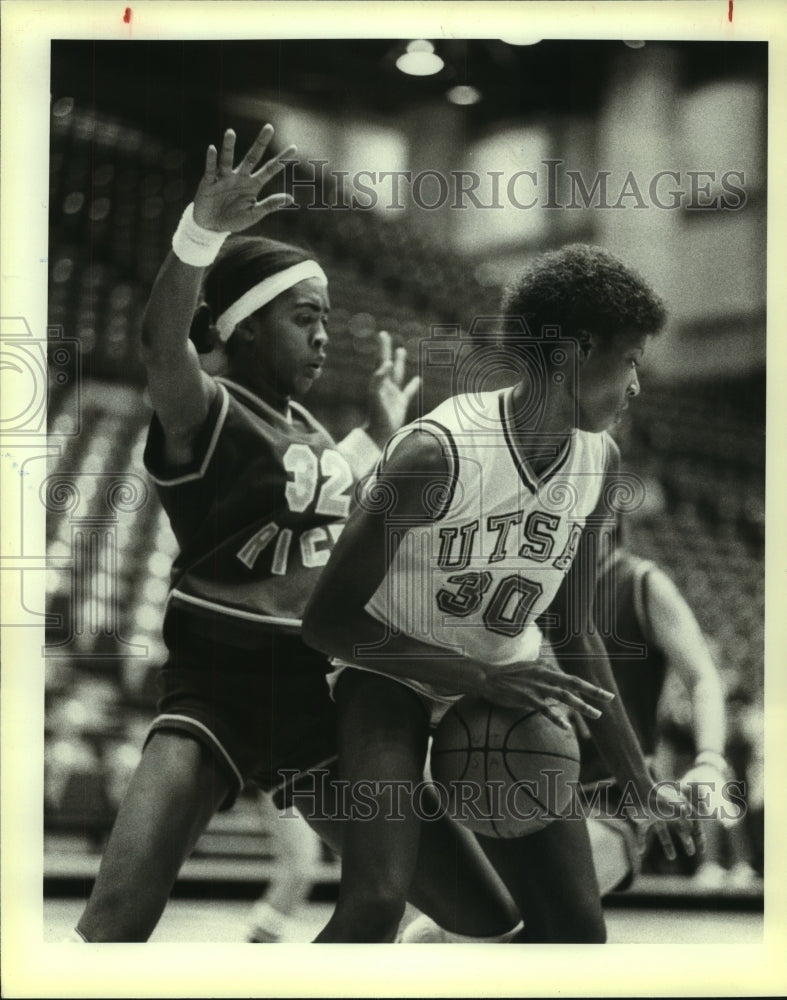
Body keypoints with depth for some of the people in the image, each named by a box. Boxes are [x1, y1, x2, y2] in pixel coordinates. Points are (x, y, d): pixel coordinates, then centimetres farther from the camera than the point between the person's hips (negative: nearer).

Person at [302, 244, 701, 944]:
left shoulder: (599, 463, -6)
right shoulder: (439, 452, -27)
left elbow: (575, 633, 6)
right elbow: (327, 621, -22)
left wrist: (642, 786, 8)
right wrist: (484, 679, -24)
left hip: (506, 683, 6)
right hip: (392, 674, -6)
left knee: (577, 931, -1)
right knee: (379, 899, -29)